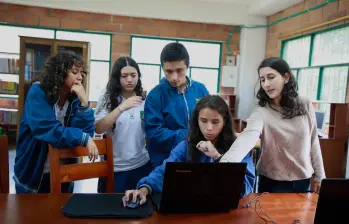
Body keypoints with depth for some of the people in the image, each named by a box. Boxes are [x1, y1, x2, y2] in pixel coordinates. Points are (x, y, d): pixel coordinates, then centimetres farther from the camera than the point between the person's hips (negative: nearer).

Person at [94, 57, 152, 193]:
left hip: (141, 165, 3)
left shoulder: (144, 101, 2)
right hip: (113, 167, -2)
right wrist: (121, 108, -29)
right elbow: (98, 129, -20)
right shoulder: (106, 99, -6)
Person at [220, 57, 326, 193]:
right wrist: (226, 161, -58)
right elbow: (247, 137, -39)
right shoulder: (261, 112, -19)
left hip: (302, 180, 4)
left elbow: (313, 141, 3)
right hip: (272, 183, -3)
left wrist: (319, 175, 8)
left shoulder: (305, 105, -6)